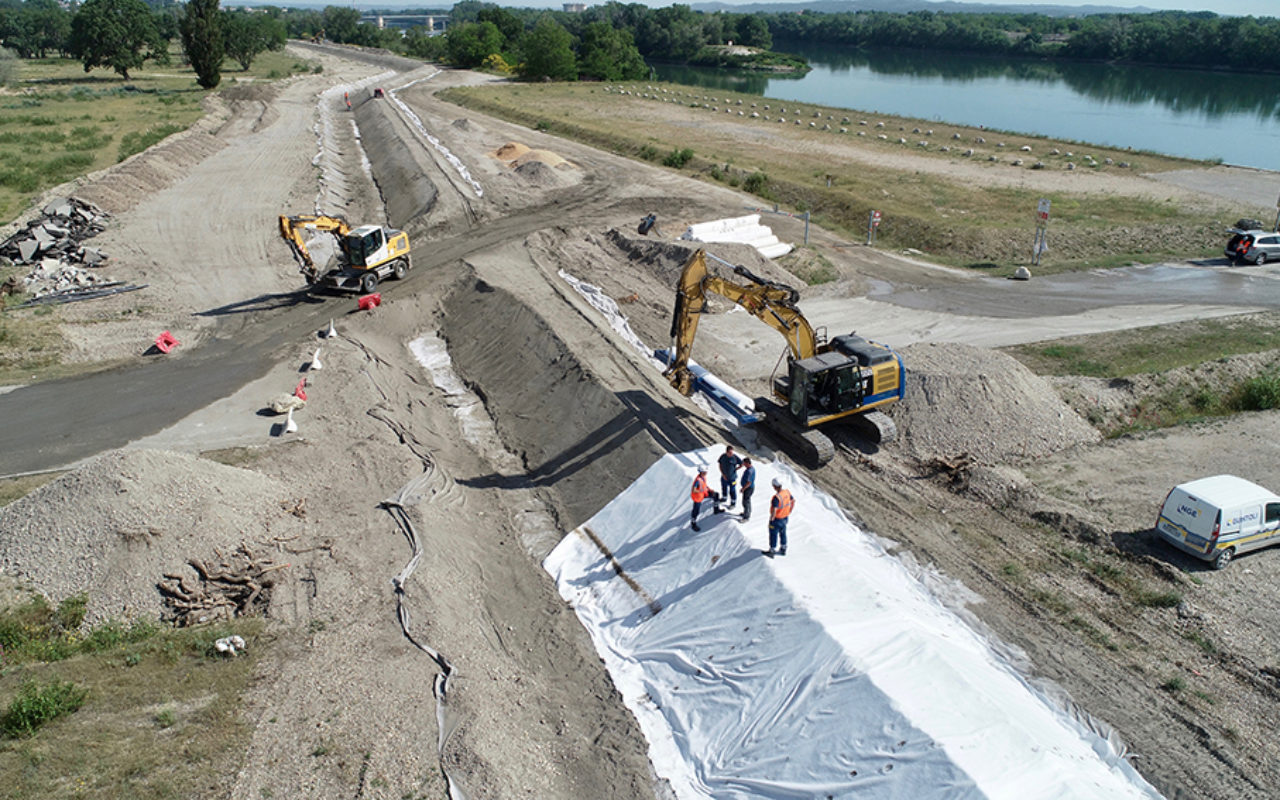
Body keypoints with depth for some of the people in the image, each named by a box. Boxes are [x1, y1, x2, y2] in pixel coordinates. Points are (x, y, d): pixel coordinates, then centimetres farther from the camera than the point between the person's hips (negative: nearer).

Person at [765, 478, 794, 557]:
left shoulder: (776, 497, -33)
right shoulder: (787, 492, -10)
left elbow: (774, 511, -37)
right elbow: (793, 502, 6)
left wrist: (771, 519, -20)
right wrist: (789, 512, 18)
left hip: (776, 519, -7)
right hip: (785, 517, 7)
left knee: (773, 534, 12)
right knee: (783, 533, 24)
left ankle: (772, 551, 26)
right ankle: (783, 549, 40)